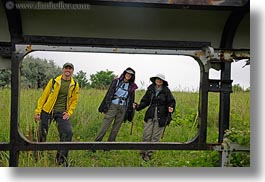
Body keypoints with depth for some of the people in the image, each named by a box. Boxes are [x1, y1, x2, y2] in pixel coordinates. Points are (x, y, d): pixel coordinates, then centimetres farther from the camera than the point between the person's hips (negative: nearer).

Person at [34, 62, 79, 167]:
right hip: (47, 111, -1)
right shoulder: (54, 81, -1)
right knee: (42, 134, 5)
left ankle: (61, 159, 2)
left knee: (68, 133, -15)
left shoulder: (75, 85, 4)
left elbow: (74, 101, 12)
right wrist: (38, 111, -2)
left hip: (62, 113, 1)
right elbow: (43, 96, 1)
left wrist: (69, 113, -1)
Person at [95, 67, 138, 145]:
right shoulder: (116, 81, 3)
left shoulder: (132, 86, 8)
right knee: (105, 126, -7)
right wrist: (104, 106, -5)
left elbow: (131, 100, 11)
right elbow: (109, 93, 1)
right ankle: (96, 142, -1)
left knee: (116, 128, 6)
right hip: (112, 106, -2)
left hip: (123, 109, 2)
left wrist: (129, 112, 9)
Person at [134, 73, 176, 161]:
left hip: (161, 117, -2)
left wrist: (171, 108, -20)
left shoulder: (166, 91, 0)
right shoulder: (150, 89, 7)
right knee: (146, 135, 0)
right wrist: (138, 106, -5)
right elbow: (145, 101, 10)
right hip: (150, 116, 2)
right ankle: (143, 152, 15)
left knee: (155, 137, 3)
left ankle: (149, 153, 14)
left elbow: (171, 102, 1)